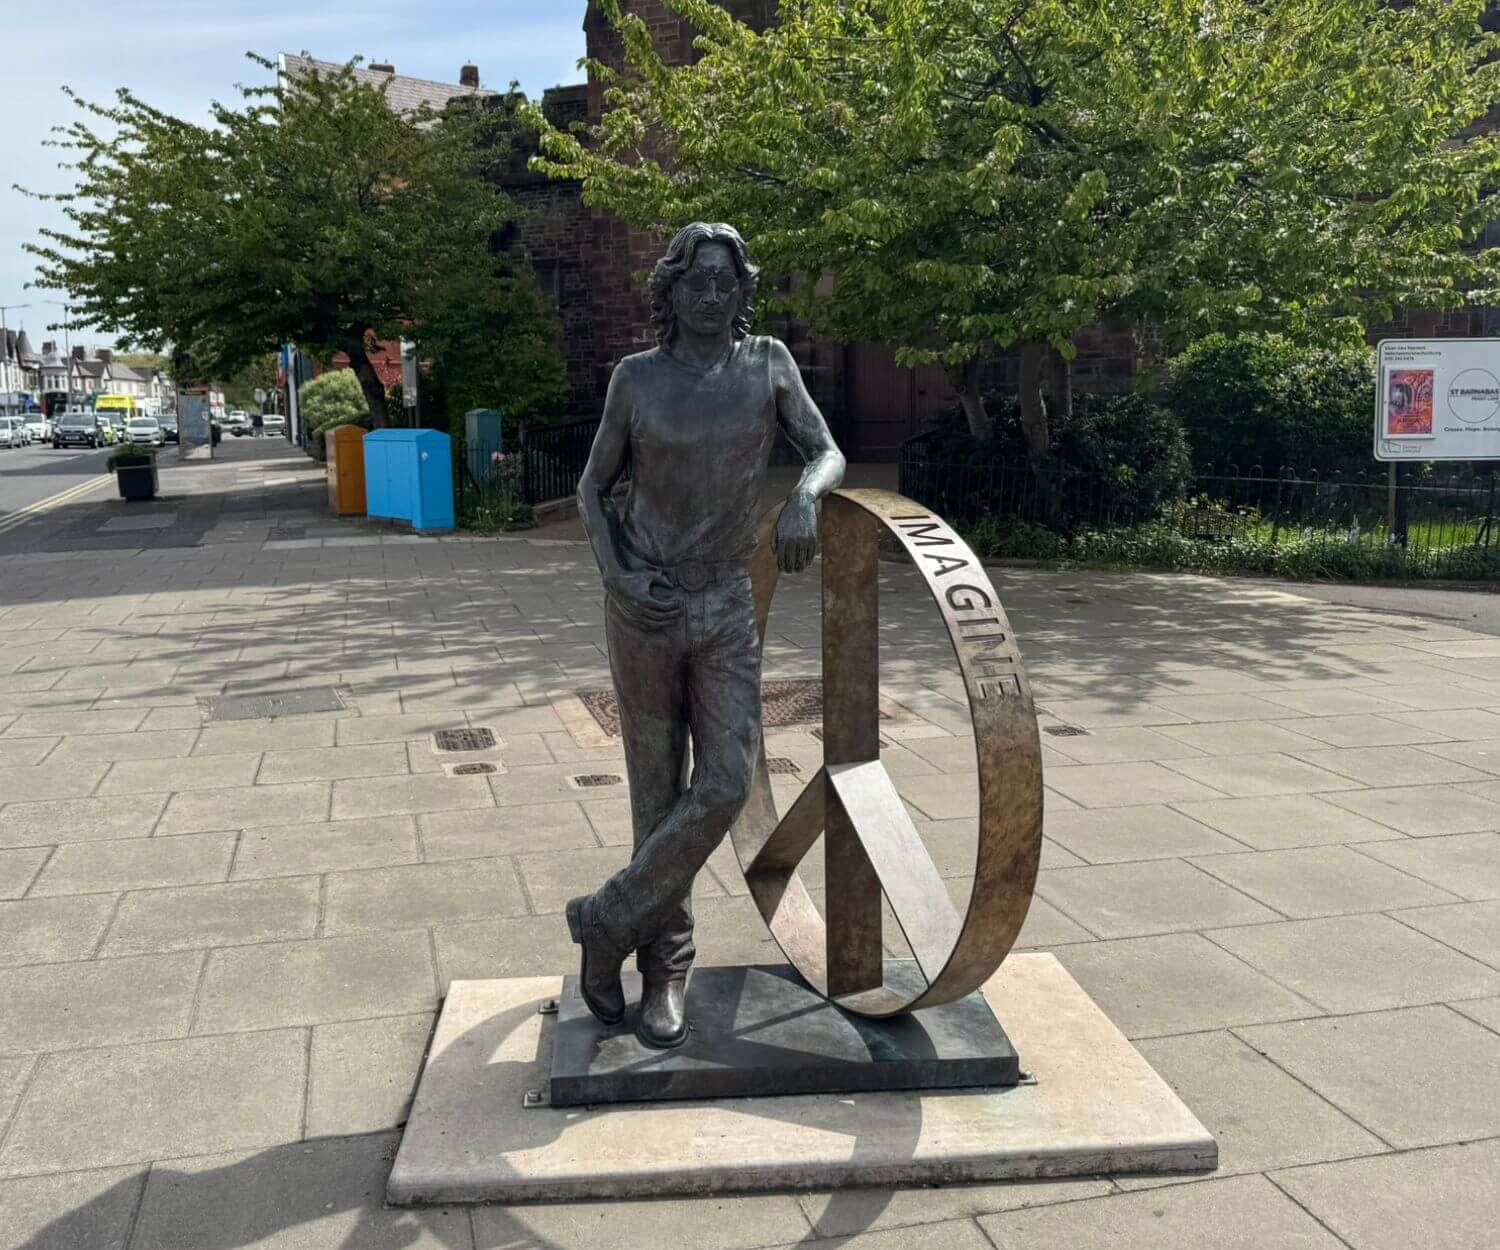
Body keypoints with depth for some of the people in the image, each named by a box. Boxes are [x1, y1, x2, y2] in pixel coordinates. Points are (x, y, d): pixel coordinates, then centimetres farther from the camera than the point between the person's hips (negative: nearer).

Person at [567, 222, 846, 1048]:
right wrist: (620, 576, -11)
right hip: (642, 609, -1)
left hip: (727, 609, 2)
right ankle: (665, 971, 20)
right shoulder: (635, 377, -3)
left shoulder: (768, 362, 0)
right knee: (658, 789, 4)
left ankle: (607, 921, 12)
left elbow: (827, 454, 1)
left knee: (725, 787, -9)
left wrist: (803, 499, -23)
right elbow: (593, 489, 5)